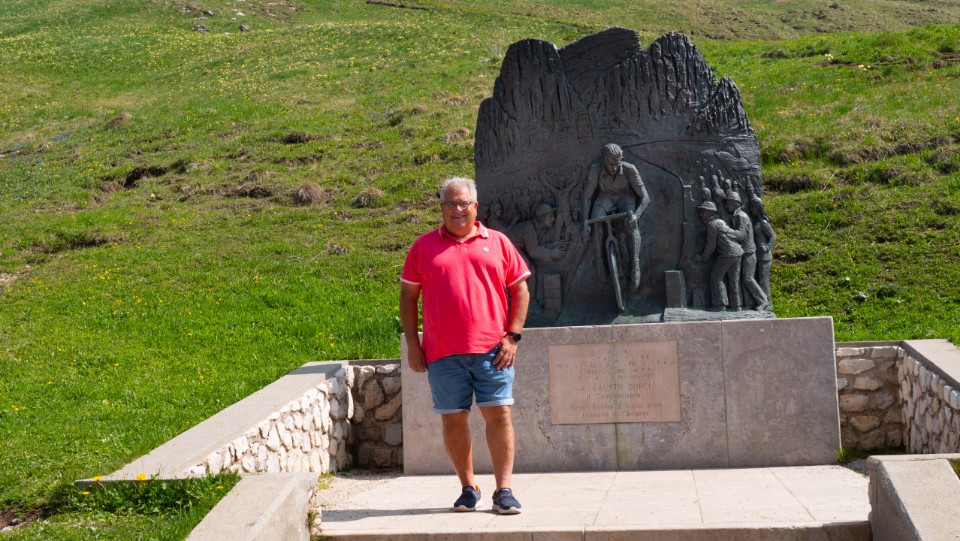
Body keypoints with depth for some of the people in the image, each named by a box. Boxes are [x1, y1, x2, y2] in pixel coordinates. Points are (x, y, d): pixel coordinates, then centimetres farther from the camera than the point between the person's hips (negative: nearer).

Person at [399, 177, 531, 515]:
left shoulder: (497, 242, 10)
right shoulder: (424, 246, 9)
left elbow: (520, 290, 11)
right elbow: (408, 296, 11)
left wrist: (512, 336, 0)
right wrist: (412, 344, 4)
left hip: (492, 350, 0)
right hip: (443, 353, 1)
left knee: (499, 414, -5)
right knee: (453, 420, 4)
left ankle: (504, 490, 2)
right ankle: (468, 488, 20)